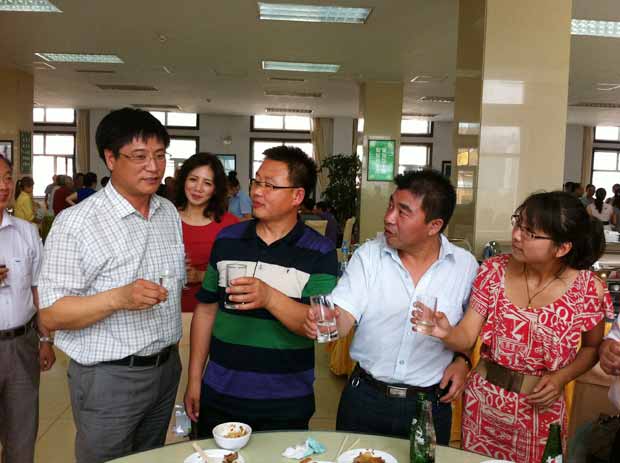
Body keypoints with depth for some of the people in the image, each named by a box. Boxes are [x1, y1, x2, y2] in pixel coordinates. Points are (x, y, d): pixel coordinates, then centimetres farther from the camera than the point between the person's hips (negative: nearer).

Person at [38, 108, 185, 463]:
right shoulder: (76, 223, -17)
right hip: (109, 377, -6)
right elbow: (51, 315, -17)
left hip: (167, 368, 6)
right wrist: (119, 298, -30)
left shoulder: (170, 212, 4)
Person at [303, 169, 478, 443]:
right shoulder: (368, 256, -8)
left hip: (431, 403, 0)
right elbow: (343, 316, -15)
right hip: (364, 398, 0)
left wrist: (463, 361, -6)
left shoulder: (466, 265, -6)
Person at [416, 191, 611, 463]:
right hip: (483, 399, 2)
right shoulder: (494, 270, -10)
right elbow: (467, 336, -11)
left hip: (540, 408, -2)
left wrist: (562, 378, -13)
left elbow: (593, 347, 4)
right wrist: (446, 333, -33)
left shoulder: (588, 289, -14)